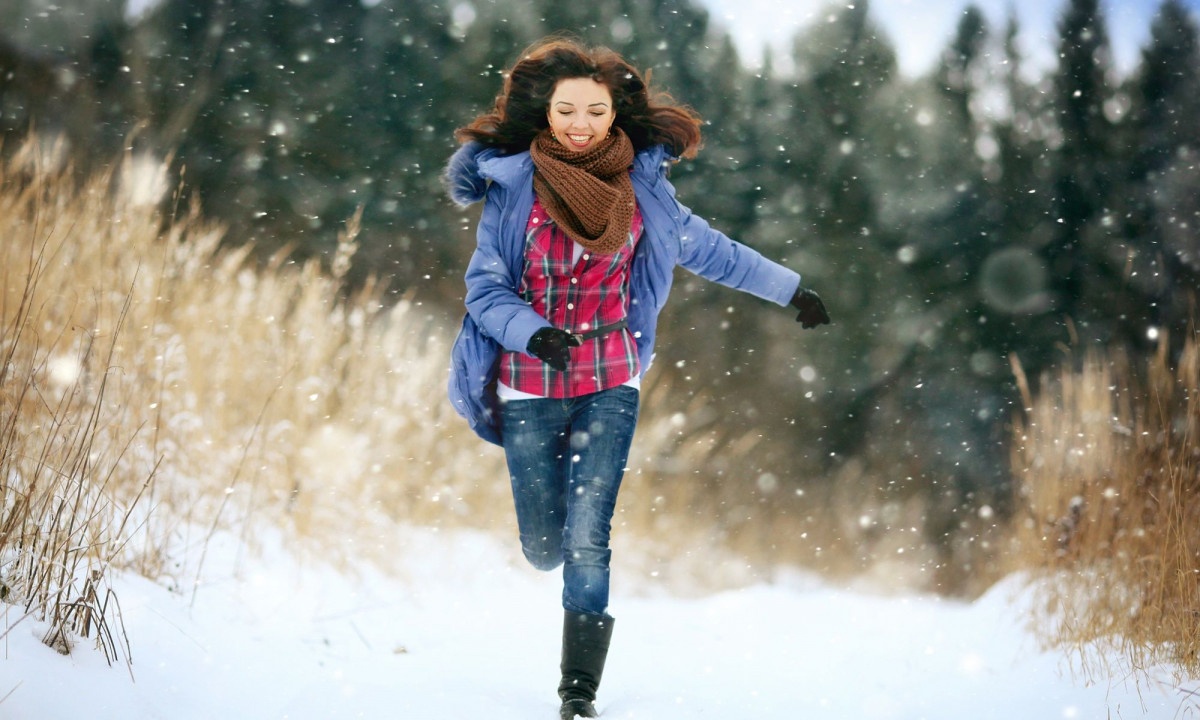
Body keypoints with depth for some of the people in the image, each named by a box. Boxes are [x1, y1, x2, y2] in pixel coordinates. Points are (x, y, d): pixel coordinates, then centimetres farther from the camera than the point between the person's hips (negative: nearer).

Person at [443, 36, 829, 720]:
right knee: (545, 548, 7)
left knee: (588, 543, -7)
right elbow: (485, 286, -8)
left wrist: (790, 287, 18)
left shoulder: (640, 182, -2)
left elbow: (707, 248, 12)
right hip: (530, 387, 0)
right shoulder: (512, 182, -7)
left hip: (610, 385, 0)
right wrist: (534, 333, -27)